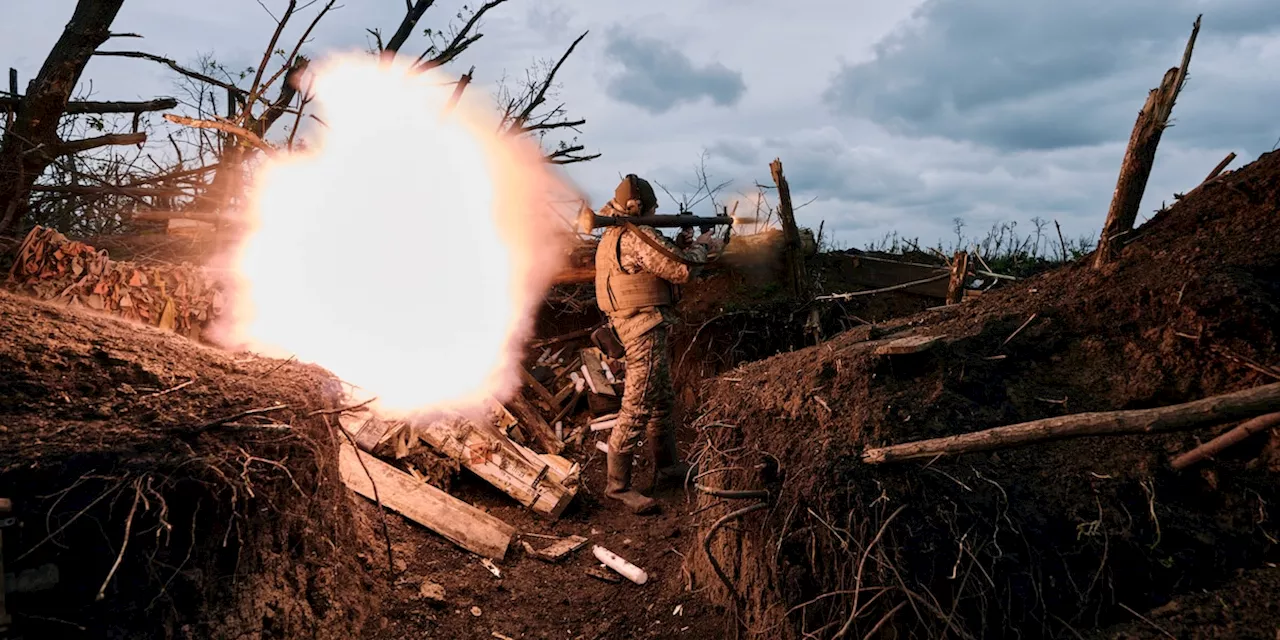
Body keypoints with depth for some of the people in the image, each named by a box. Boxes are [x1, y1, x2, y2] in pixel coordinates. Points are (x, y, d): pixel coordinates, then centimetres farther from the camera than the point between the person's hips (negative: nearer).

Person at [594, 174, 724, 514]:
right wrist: (701, 245, 1)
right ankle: (618, 485, -1)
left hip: (632, 325, 11)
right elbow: (682, 269, -17)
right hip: (645, 327, -11)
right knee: (637, 408, -7)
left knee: (662, 399, 20)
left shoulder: (613, 236, 14)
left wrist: (690, 246, 14)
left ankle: (667, 465, 32)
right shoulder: (639, 237, -17)